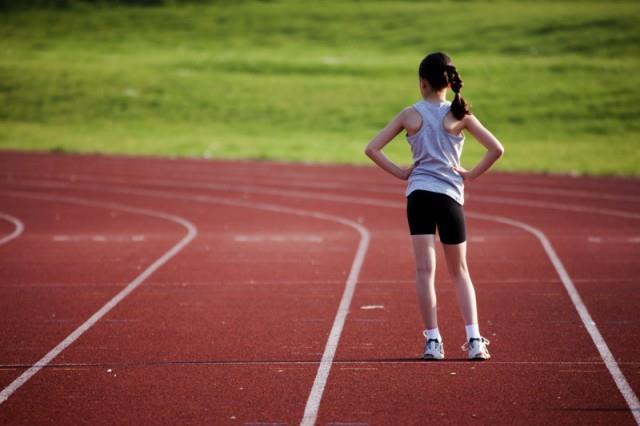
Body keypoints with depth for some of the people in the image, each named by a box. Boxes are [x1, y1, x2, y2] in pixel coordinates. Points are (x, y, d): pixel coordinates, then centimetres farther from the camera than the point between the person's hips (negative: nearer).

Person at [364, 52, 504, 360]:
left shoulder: (410, 115, 2)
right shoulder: (459, 115, 1)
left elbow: (371, 149, 1)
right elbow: (496, 149, -5)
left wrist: (400, 172, 6)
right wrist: (471, 175, 4)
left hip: (418, 194, 0)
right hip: (450, 196, 0)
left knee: (425, 270, -1)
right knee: (459, 271, 11)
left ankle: (433, 341, -7)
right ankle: (474, 340, 1)